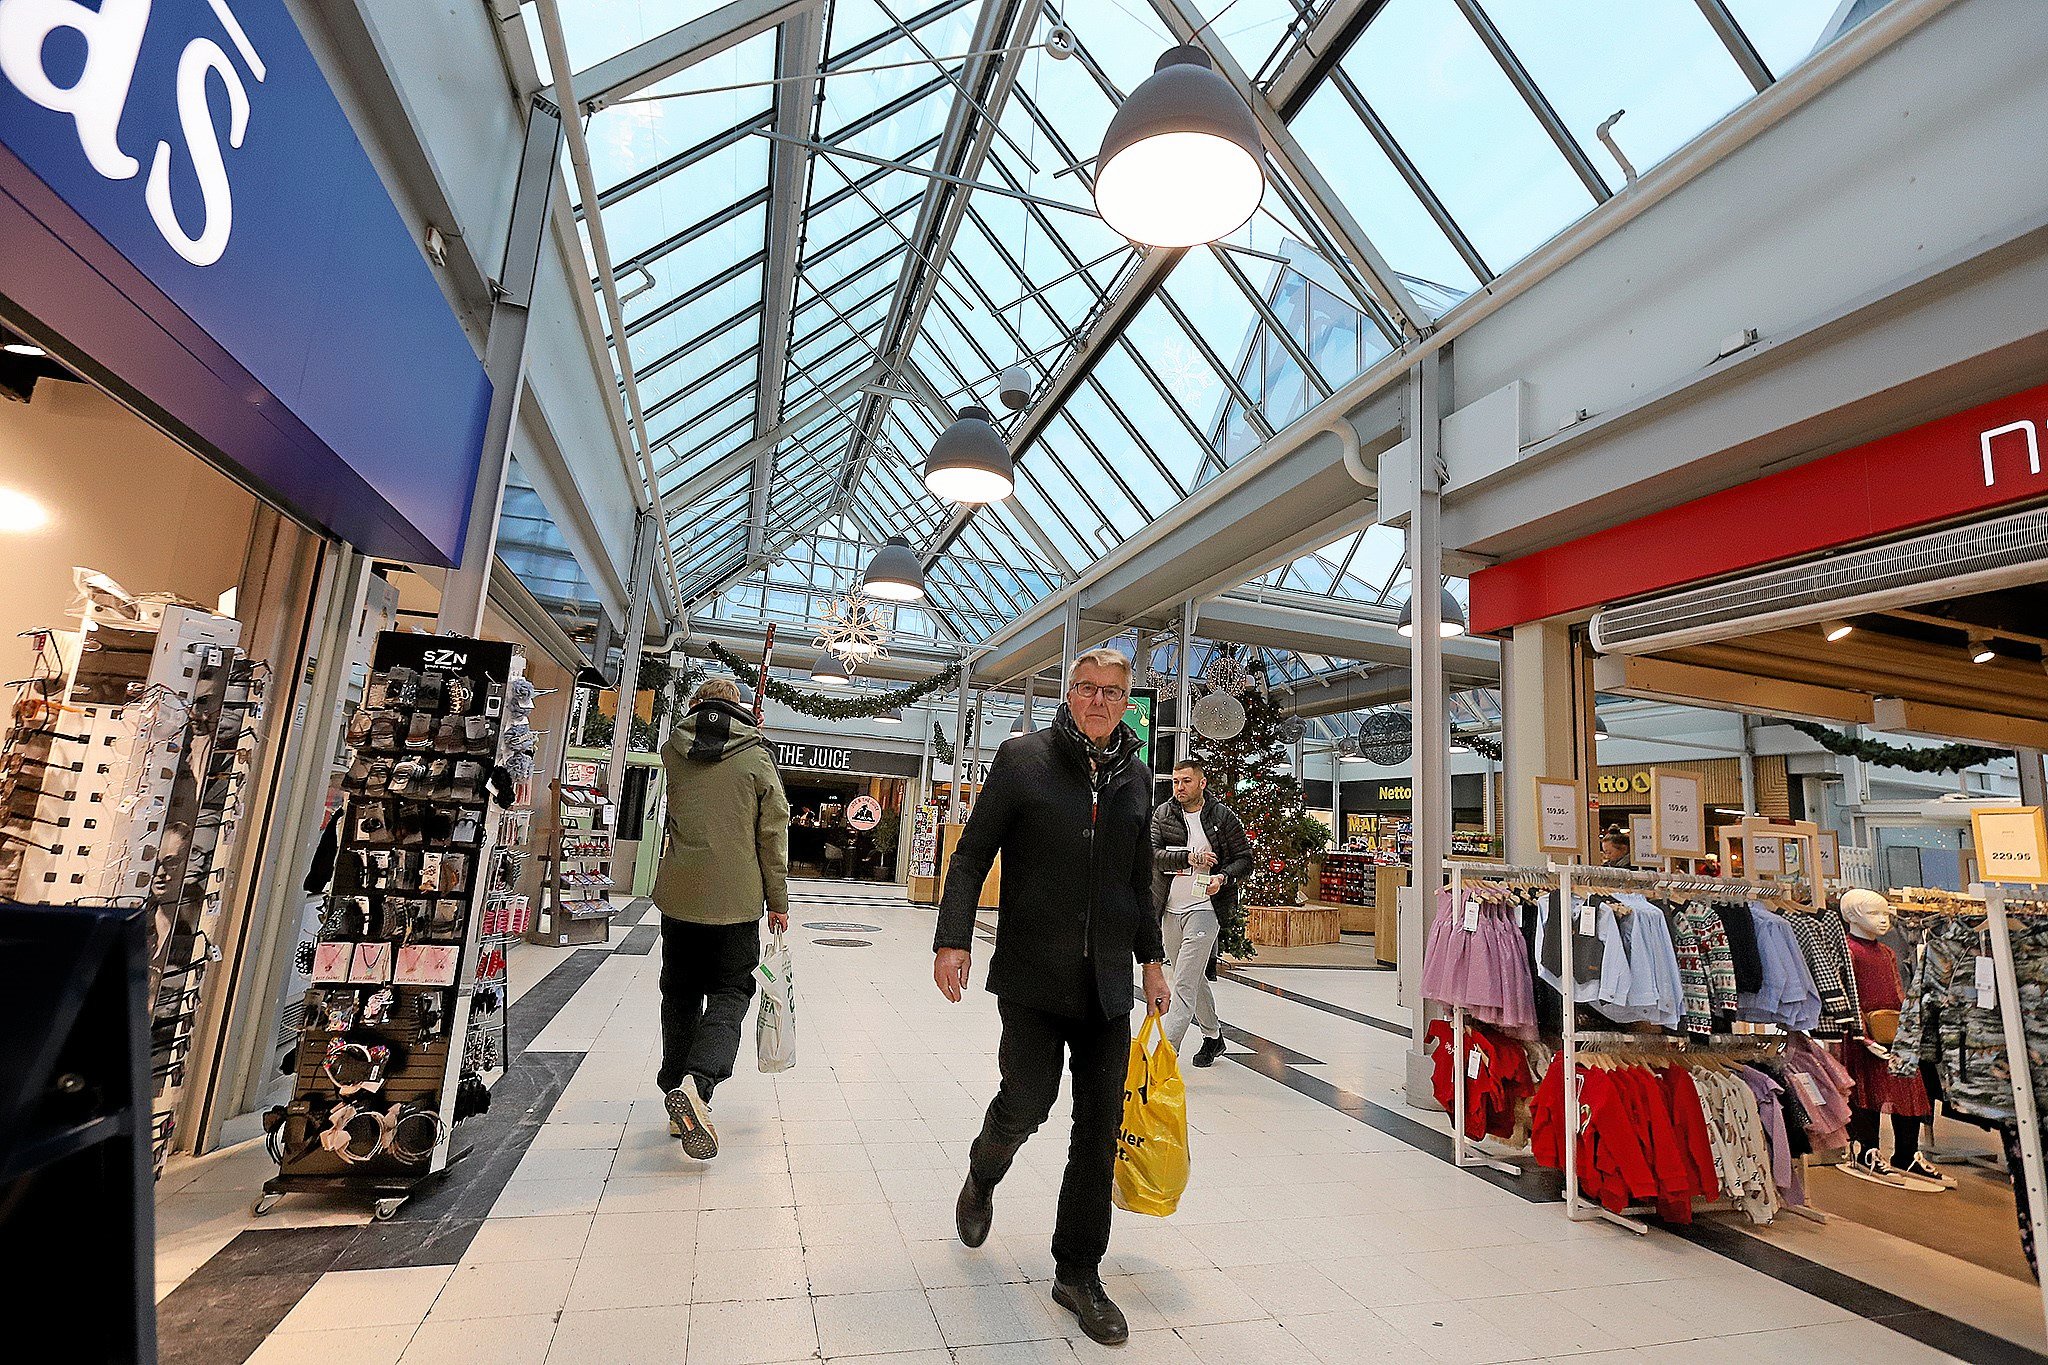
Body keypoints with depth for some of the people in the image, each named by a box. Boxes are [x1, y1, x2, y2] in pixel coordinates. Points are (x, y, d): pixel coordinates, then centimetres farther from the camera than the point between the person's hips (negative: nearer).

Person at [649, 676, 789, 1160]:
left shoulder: (673, 752, 3)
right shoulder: (757, 758, -4)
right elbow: (773, 834, -5)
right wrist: (778, 901, 3)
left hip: (678, 899, 3)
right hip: (736, 901, -3)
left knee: (680, 994, 15)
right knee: (729, 994, 6)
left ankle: (681, 1108, 20)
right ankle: (696, 1081, -18)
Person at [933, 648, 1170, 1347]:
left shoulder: (1137, 775, 9)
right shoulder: (1022, 757, -4)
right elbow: (972, 854, -4)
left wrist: (1152, 960, 19)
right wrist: (953, 939, -14)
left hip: (1107, 982, 4)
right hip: (1032, 975, -4)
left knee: (1101, 1123, 7)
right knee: (1027, 1100, -1)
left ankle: (1078, 1272, 26)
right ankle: (982, 1177, 36)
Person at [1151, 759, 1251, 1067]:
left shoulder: (1223, 816, -3)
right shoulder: (1162, 814, 4)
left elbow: (1245, 858, 1)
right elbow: (1151, 853, -9)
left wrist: (1224, 877, -18)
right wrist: (1188, 857, -22)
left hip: (1203, 907, -4)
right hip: (1169, 909, 4)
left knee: (1184, 984, -11)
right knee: (1193, 979, 19)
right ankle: (1213, 1036, 38)